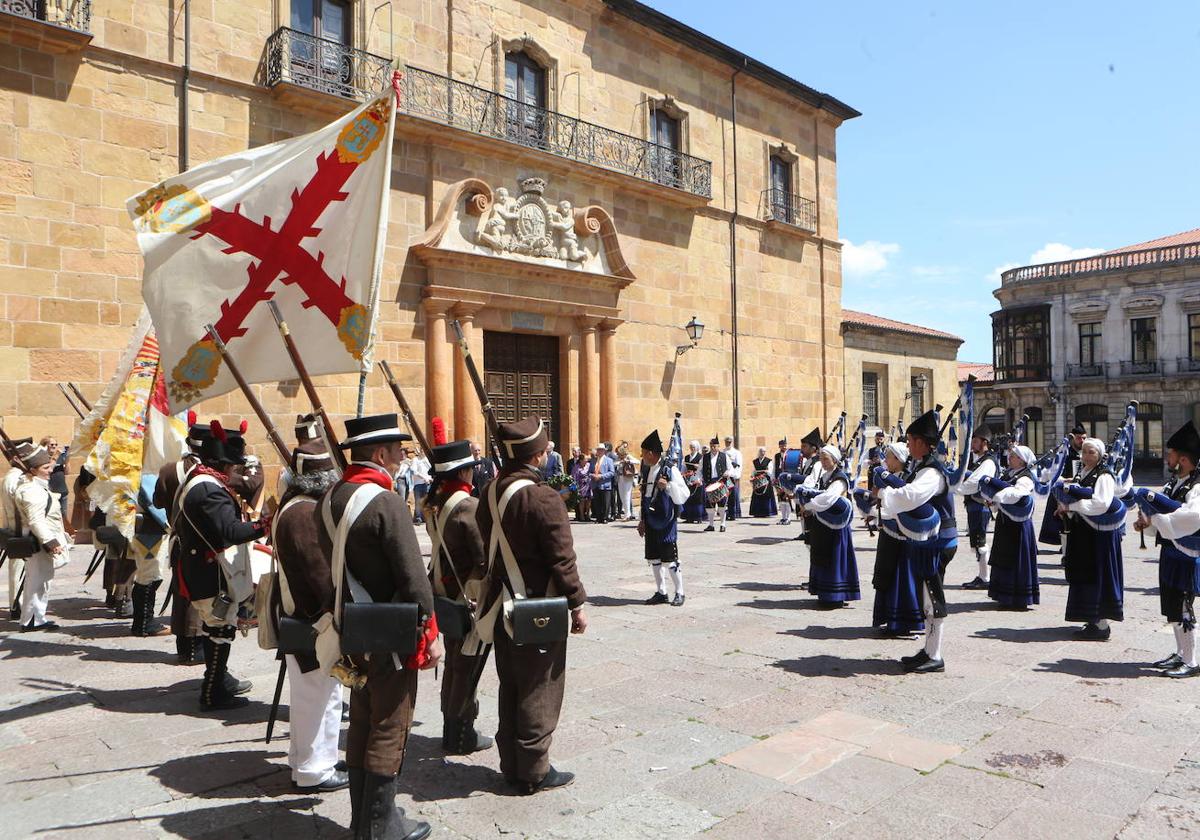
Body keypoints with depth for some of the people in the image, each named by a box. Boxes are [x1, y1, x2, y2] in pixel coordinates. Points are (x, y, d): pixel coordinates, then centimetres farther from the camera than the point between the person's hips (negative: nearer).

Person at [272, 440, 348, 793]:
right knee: (319, 694, 2)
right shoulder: (306, 513, -24)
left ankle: (306, 760, 36)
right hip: (315, 621, -11)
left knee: (311, 694, 22)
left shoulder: (295, 505, 11)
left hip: (300, 615, 11)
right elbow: (321, 571, -25)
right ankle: (314, 771, 15)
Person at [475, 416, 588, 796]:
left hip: (502, 608, 8)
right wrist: (577, 604, -9)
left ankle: (511, 765, 30)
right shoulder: (543, 498, -21)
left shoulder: (490, 493, 3)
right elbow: (562, 559, -19)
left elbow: (486, 548, 10)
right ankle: (534, 771, 17)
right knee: (539, 691, 6)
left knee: (510, 687, 18)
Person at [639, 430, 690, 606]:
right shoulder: (647, 471, 10)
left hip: (666, 523, -7)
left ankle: (679, 593, 12)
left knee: (670, 559, -2)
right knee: (653, 559, 11)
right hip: (651, 522, 7)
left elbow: (684, 495, -13)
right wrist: (642, 520, 19)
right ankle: (661, 592, 23)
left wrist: (668, 485, -27)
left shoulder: (670, 470, -12)